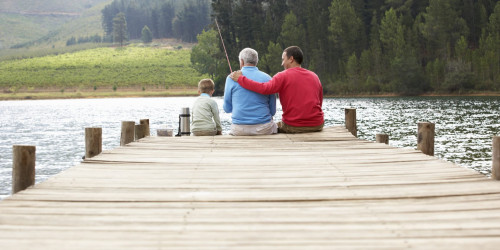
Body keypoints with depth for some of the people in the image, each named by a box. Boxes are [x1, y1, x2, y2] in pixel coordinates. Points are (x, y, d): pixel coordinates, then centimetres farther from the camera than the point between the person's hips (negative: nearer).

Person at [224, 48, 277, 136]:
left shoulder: (232, 78, 0)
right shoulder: (267, 78, 3)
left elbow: (227, 109, 7)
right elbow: (272, 111, 7)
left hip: (239, 130, 0)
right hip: (264, 129, 0)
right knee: (274, 126, 30)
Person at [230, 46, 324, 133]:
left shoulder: (283, 76, -8)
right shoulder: (314, 76, 9)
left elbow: (265, 89, -23)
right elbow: (320, 103, 12)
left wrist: (240, 78, -15)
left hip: (293, 127, -5)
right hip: (317, 126, 5)